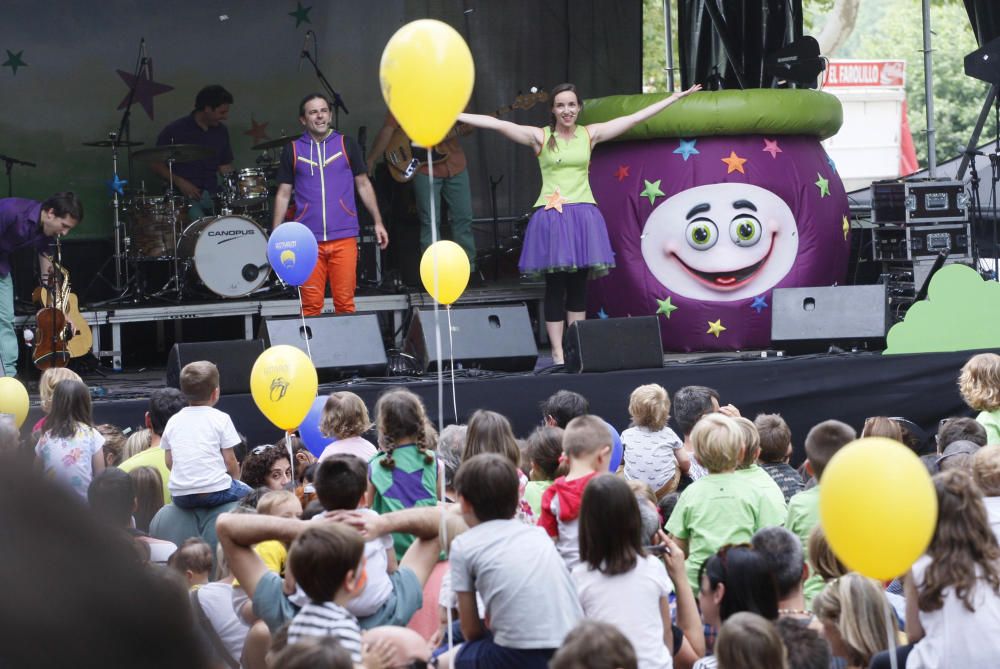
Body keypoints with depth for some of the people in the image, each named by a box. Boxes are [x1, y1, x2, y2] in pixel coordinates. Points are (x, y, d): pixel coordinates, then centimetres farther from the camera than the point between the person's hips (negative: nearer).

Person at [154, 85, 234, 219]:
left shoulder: (221, 132, 10)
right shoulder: (175, 131, -6)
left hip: (212, 193, 5)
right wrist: (180, 182, -15)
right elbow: (157, 164, -1)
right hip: (185, 195, -5)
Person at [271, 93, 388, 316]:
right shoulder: (293, 151, 9)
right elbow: (283, 194, 12)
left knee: (345, 303, -2)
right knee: (311, 305, -1)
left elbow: (363, 185, 12)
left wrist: (378, 222, 6)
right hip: (308, 239, 0)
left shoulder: (347, 144, 8)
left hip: (344, 238, 0)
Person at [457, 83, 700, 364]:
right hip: (552, 215, -2)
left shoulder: (590, 134, 9)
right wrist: (455, 115, -14)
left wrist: (676, 97, 10)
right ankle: (557, 352, 3)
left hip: (583, 216, 2)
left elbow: (635, 117, 11)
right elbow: (497, 124, -6)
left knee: (578, 286, 5)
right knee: (555, 286, -1)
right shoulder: (540, 137, 2)